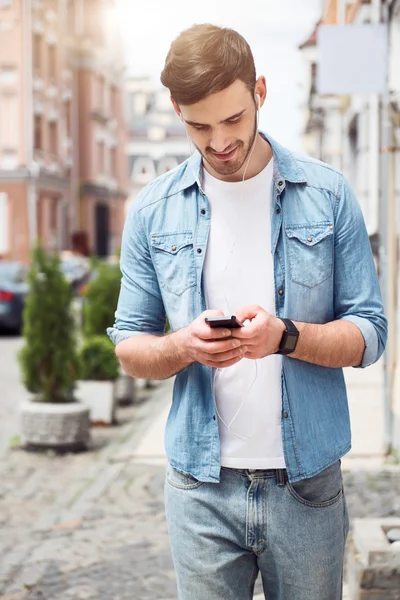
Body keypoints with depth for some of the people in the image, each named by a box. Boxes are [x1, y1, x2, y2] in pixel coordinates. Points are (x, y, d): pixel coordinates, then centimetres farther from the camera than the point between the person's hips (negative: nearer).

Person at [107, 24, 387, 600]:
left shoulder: (327, 195, -2)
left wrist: (285, 336, -21)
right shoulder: (153, 210, 1)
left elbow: (369, 335, -1)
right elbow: (129, 347, 5)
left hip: (307, 483, 0)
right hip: (201, 486, 1)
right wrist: (184, 346, -17)